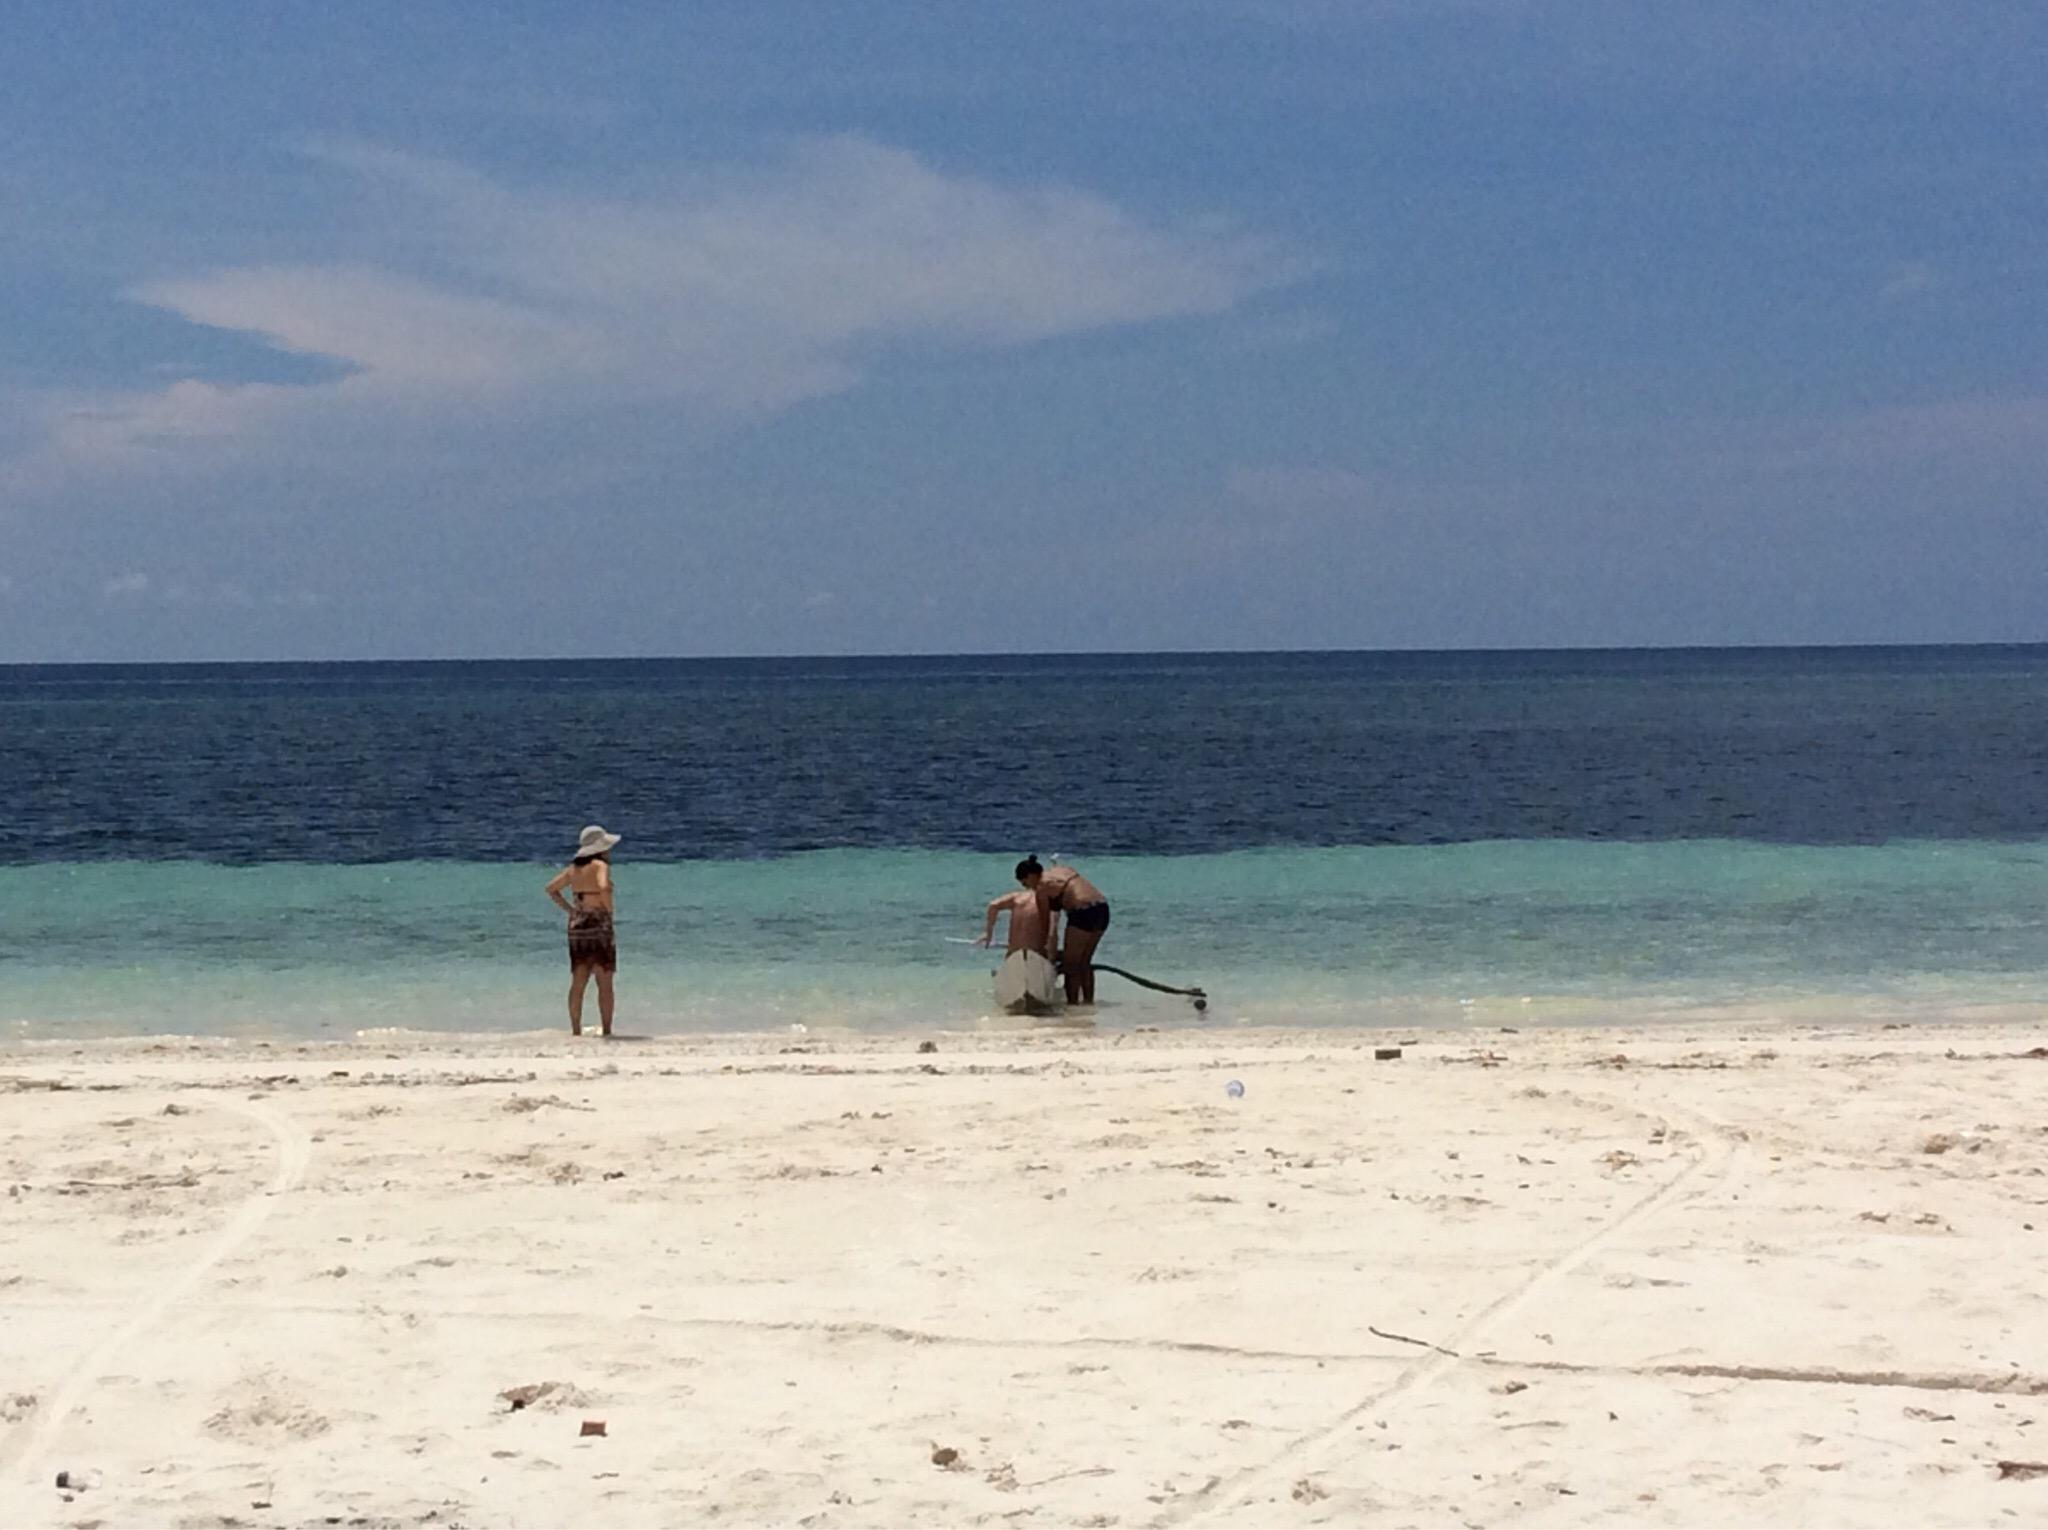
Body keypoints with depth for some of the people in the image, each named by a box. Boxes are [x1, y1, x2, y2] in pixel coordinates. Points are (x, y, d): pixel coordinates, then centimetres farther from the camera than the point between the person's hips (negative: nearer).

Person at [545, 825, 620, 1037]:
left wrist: (568, 909, 14)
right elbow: (604, 888, -27)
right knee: (604, 984, 0)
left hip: (576, 924, 7)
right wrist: (609, 909, -11)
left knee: (578, 982, 8)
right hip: (598, 923, -6)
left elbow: (551, 889, 17)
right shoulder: (600, 865, -9)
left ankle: (575, 1029, 9)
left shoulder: (573, 868, 12)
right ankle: (606, 1030, 0)